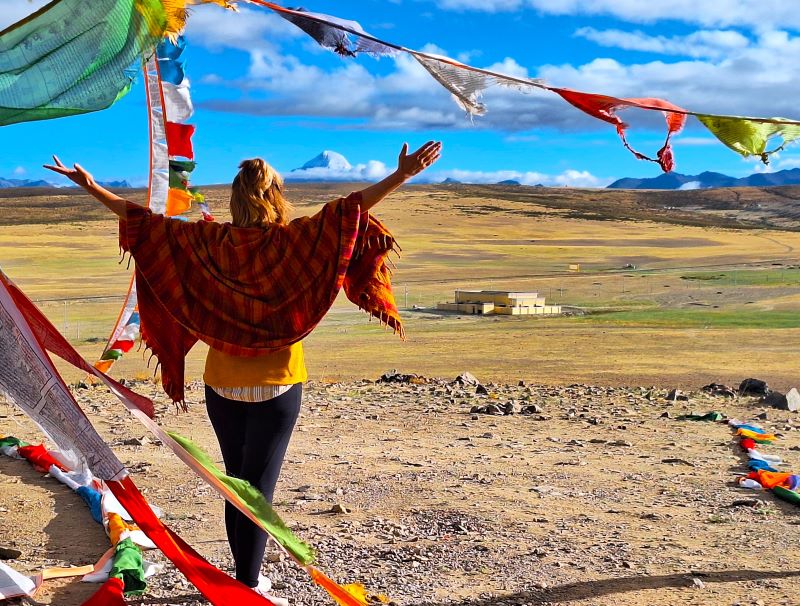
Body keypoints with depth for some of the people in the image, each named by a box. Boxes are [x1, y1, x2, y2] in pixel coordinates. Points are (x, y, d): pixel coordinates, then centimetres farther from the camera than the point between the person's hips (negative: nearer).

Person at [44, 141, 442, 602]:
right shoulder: (292, 240, -11)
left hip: (222, 385, 4)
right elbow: (349, 208, -17)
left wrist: (91, 187, 15)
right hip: (276, 384, -4)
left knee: (236, 481, 17)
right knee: (259, 486, 2)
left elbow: (149, 221, 4)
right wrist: (402, 175, -19)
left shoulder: (211, 242, -2)